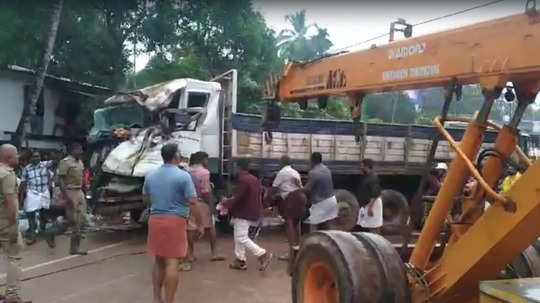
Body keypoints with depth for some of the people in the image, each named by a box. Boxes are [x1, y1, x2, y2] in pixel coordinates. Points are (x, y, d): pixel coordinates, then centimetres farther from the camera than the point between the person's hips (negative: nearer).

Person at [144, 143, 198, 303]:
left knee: (159, 260, 16)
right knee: (172, 262, -4)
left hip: (155, 220, 6)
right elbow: (192, 201, -11)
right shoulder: (183, 176, -10)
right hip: (175, 221, -6)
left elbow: (146, 199, 19)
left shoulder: (150, 176, 8)